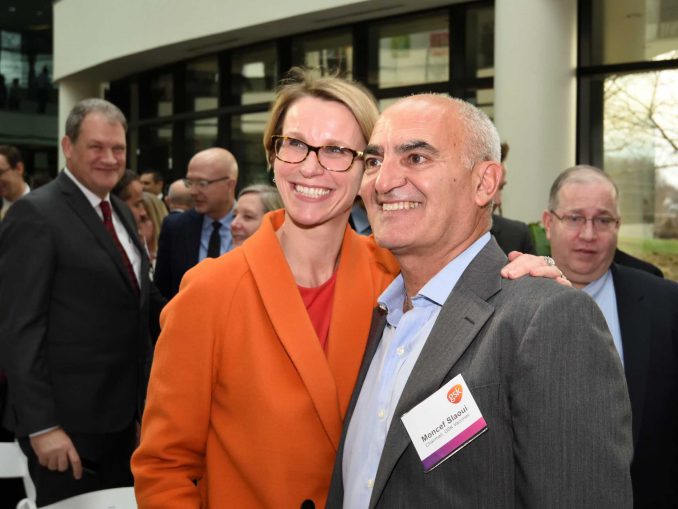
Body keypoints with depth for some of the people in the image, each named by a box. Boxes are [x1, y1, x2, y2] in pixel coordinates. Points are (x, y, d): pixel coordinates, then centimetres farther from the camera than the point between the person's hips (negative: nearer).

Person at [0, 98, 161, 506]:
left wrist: (143, 406, 14)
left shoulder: (121, 213, 13)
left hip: (121, 419, 8)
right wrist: (40, 425, -20)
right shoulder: (36, 214, -12)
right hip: (67, 425, -8)